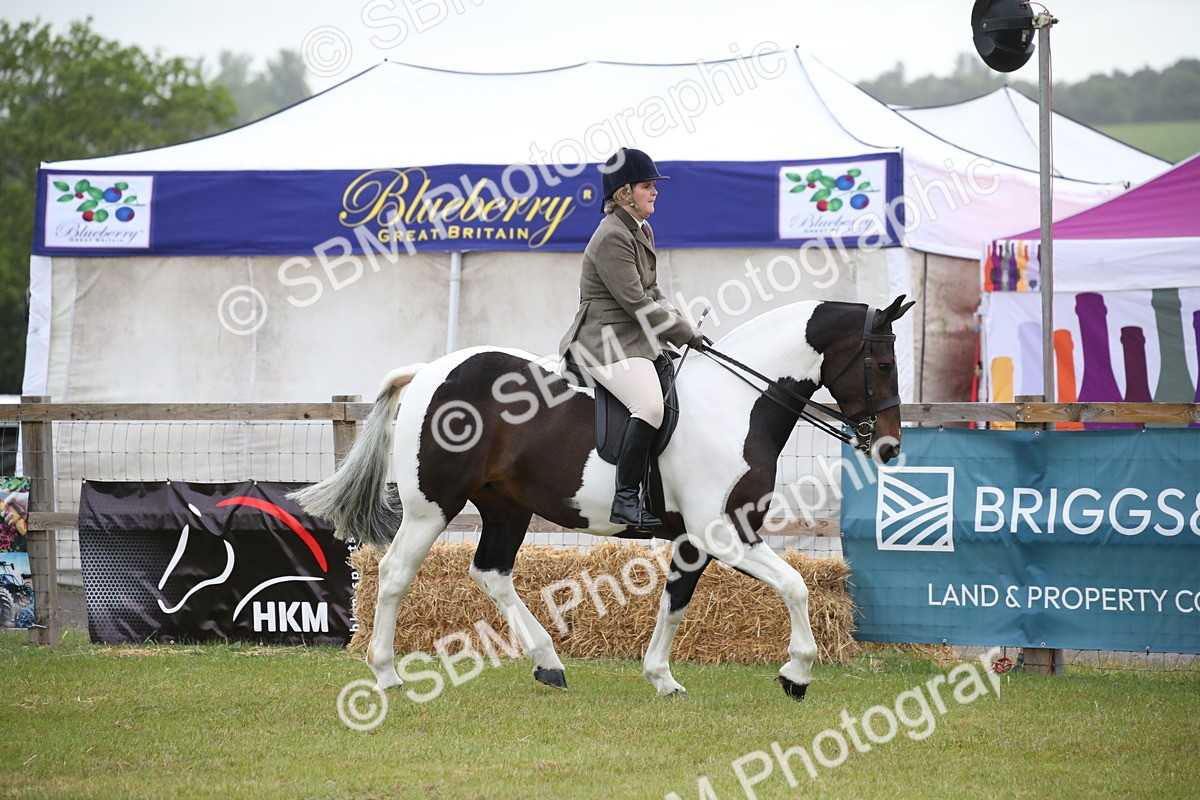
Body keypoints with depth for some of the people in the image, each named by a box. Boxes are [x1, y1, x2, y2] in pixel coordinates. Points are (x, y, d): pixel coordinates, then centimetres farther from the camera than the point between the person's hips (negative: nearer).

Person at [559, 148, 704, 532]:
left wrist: (686, 330, 10)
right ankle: (626, 499, -31)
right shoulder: (611, 238, -15)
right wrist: (686, 335, -12)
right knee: (650, 404, -31)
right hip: (606, 341, -11)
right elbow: (636, 302, -18)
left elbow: (651, 294, 24)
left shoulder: (641, 232, 18)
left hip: (635, 338, 11)